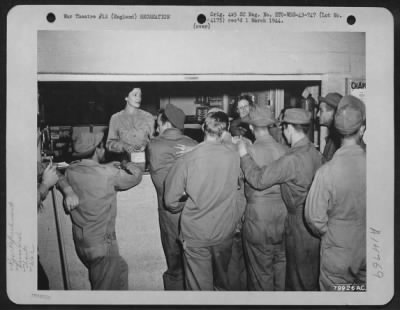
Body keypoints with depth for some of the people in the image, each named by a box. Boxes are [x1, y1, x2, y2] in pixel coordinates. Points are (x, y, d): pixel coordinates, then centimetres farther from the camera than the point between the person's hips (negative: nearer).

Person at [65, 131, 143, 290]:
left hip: (80, 242, 7)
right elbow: (136, 175, -6)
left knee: (121, 268, 27)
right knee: (104, 289, 9)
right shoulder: (108, 174, -20)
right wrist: (127, 164, 17)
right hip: (101, 245, -7)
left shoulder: (70, 171, -5)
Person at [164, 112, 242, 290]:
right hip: (225, 232, 3)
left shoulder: (187, 159, -17)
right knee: (222, 279, 25)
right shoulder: (235, 157, -11)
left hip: (195, 234, -3)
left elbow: (171, 202, -10)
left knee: (199, 285, 13)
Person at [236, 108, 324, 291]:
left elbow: (258, 180, -22)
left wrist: (244, 155, -10)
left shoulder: (292, 159, -26)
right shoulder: (315, 153, -1)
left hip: (300, 224, -7)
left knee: (301, 279, 11)